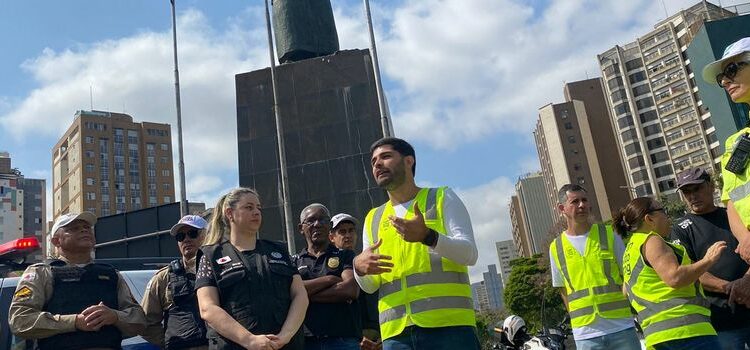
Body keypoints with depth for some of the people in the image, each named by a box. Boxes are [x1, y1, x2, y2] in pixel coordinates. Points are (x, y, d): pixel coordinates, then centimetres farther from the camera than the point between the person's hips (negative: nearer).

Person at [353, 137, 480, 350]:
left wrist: (427, 236, -22)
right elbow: (369, 286, 17)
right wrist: (359, 268, -7)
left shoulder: (442, 198, 10)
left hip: (449, 325, -3)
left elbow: (469, 254, -3)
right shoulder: (373, 219, 21)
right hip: (396, 332, 4)